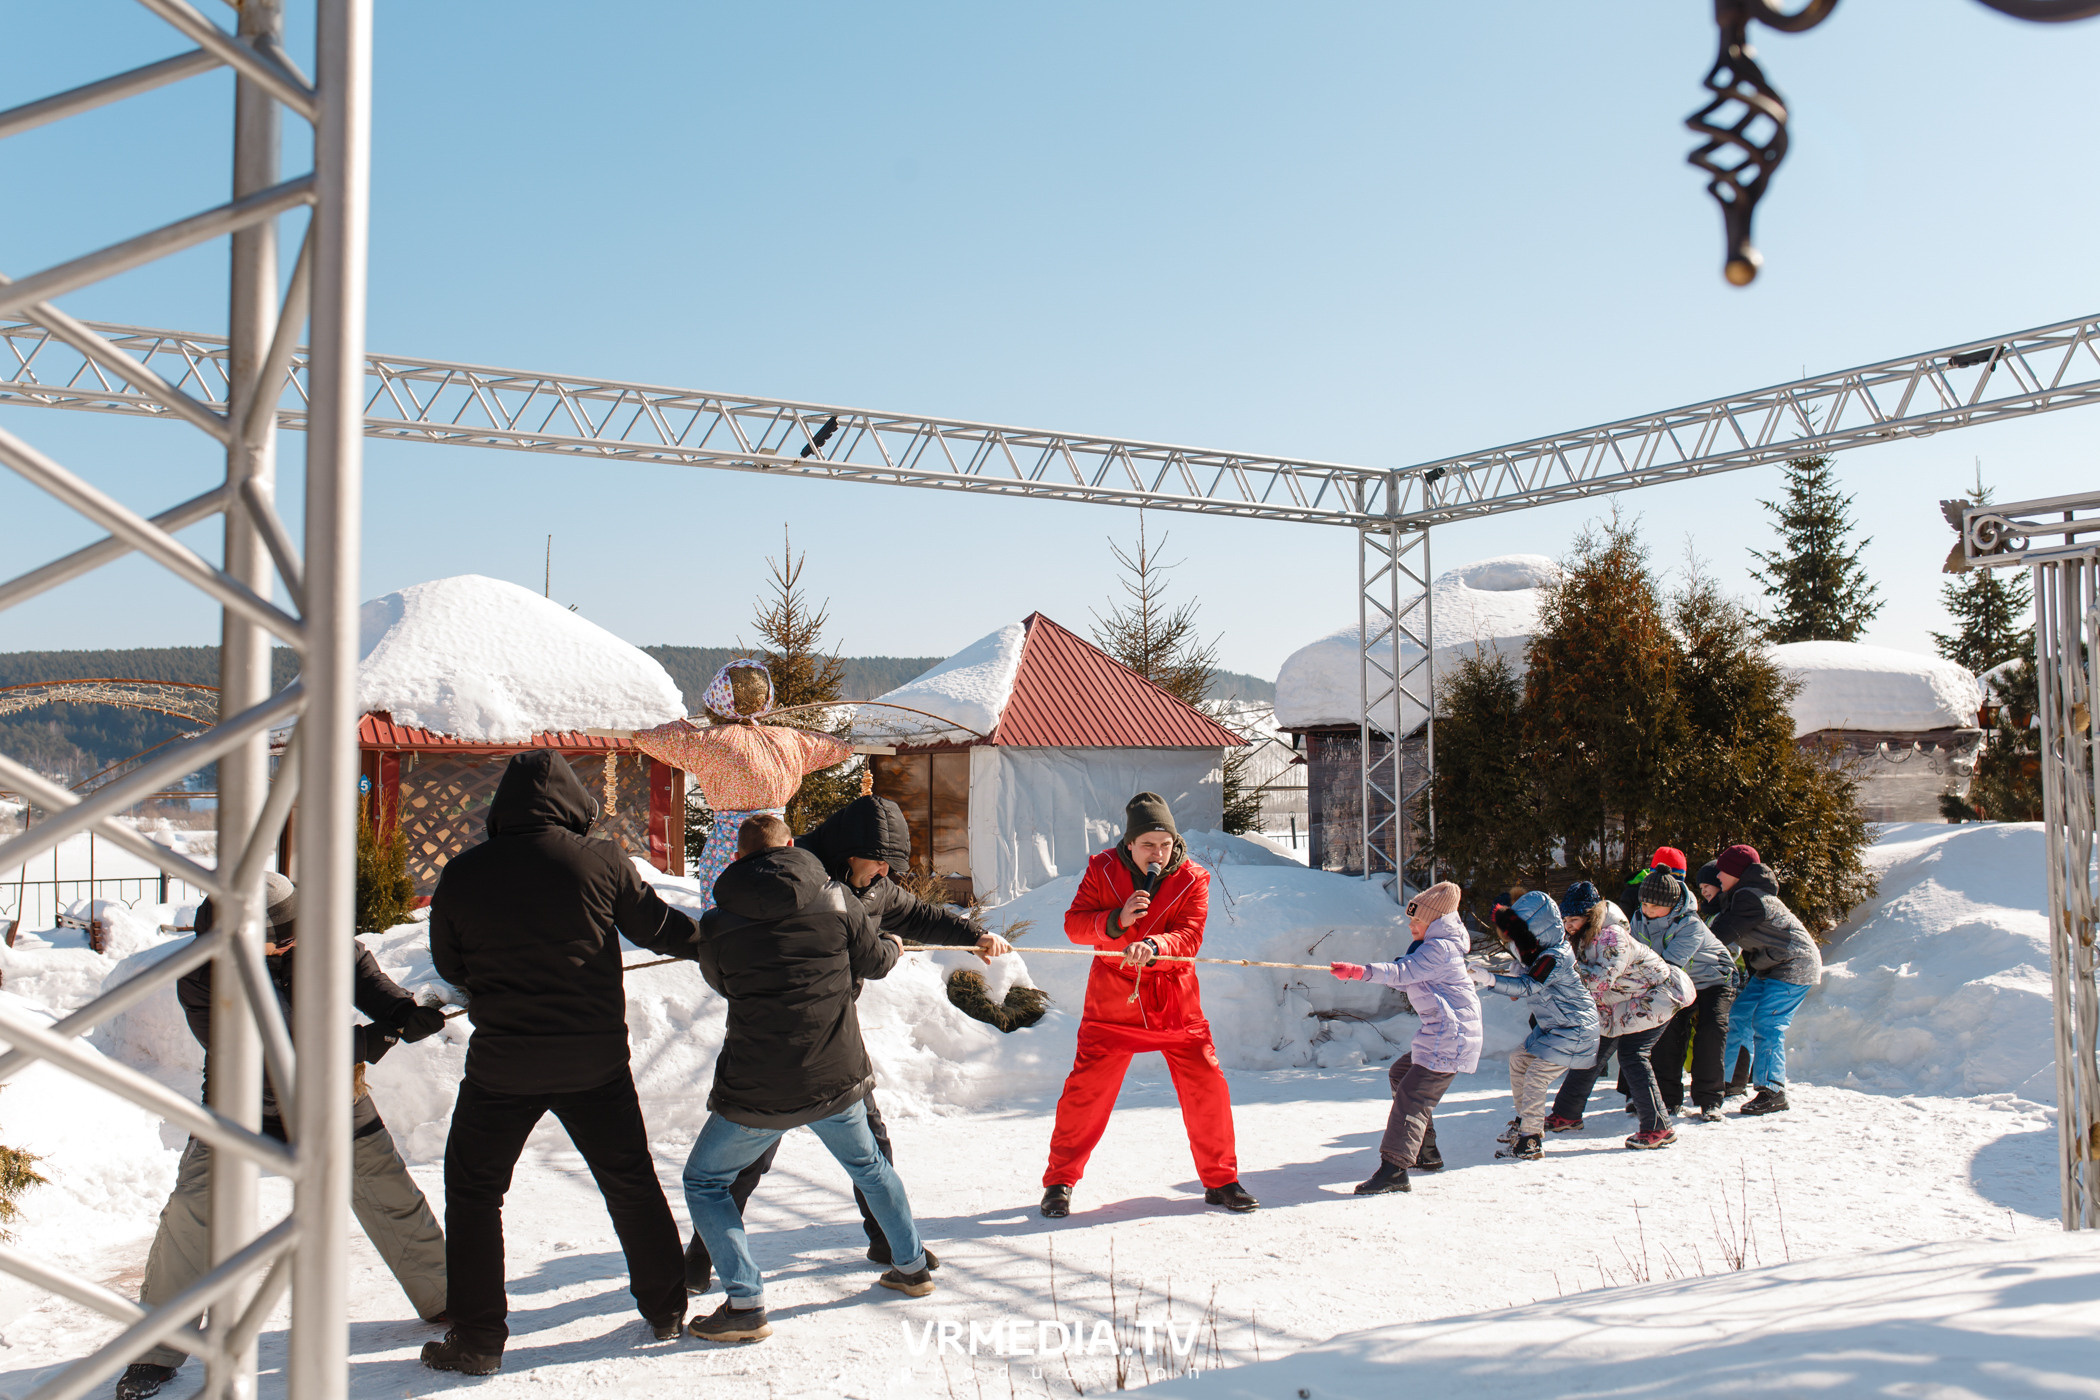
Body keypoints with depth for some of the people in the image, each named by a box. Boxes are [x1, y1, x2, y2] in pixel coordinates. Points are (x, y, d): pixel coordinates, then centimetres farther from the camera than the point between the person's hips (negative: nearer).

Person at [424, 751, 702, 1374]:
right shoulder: (600, 861, -8)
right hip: (596, 1059, 1)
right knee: (631, 1181, 18)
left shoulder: (462, 875, -5)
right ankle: (666, 1308, 29)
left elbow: (449, 965, 8)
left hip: (502, 1064, -1)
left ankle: (477, 1339, 13)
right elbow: (658, 926, 4)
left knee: (473, 1191, 14)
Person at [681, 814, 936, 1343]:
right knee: (867, 1163, 30)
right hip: (838, 1079, 3)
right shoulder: (836, 900, -4)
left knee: (704, 1181, 14)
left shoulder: (718, 923, -6)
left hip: (759, 1091, -3)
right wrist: (893, 945, 32)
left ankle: (745, 1304, 4)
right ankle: (912, 1265, 40)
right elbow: (875, 962, 8)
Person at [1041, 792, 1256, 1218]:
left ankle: (1220, 1181, 16)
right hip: (1113, 999, -1)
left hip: (1175, 1001, 1)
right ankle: (1060, 1180, 12)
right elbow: (1074, 924, -6)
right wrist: (1117, 920, -25)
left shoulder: (1192, 879, -5)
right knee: (1087, 1088, -4)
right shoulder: (1102, 870, -4)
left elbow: (1189, 937, -15)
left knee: (1206, 1086, -1)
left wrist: (1152, 947, -35)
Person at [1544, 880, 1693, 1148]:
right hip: (1618, 1006, 9)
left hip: (1653, 996, -9)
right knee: (1592, 1052, 9)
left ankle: (1658, 1128, -15)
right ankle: (1567, 1115, 22)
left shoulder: (1612, 936, -28)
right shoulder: (1583, 937, -1)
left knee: (1632, 1055, -19)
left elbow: (1602, 979, -37)